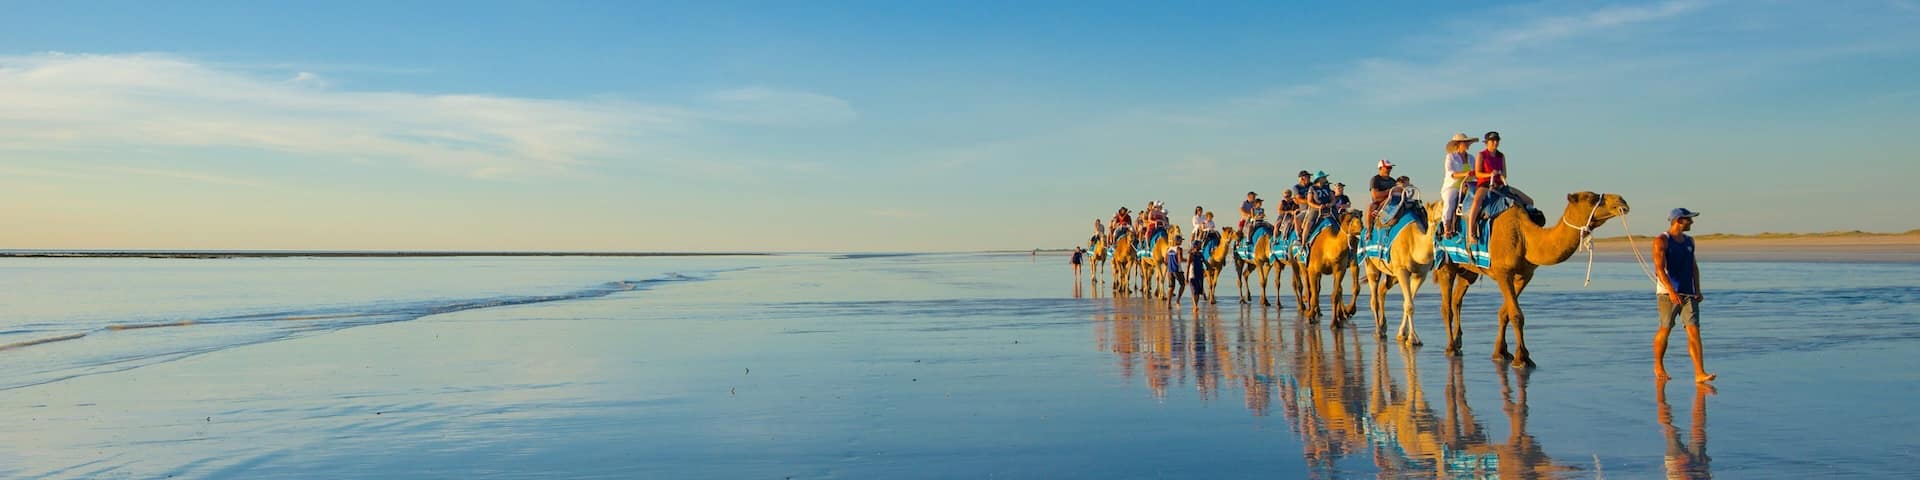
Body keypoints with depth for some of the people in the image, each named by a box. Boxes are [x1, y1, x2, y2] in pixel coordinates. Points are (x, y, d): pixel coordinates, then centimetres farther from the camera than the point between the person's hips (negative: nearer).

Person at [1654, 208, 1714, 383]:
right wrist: (1671, 291, -26)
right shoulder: (1661, 241, -7)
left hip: (1688, 293, 5)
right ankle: (1658, 367, 23)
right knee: (1665, 330, 5)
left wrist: (1697, 290, 12)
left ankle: (1700, 373, -10)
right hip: (1668, 293, -5)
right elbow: (1659, 268, -16)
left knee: (1694, 331, -5)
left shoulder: (1689, 241, 15)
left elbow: (1694, 266, 21)